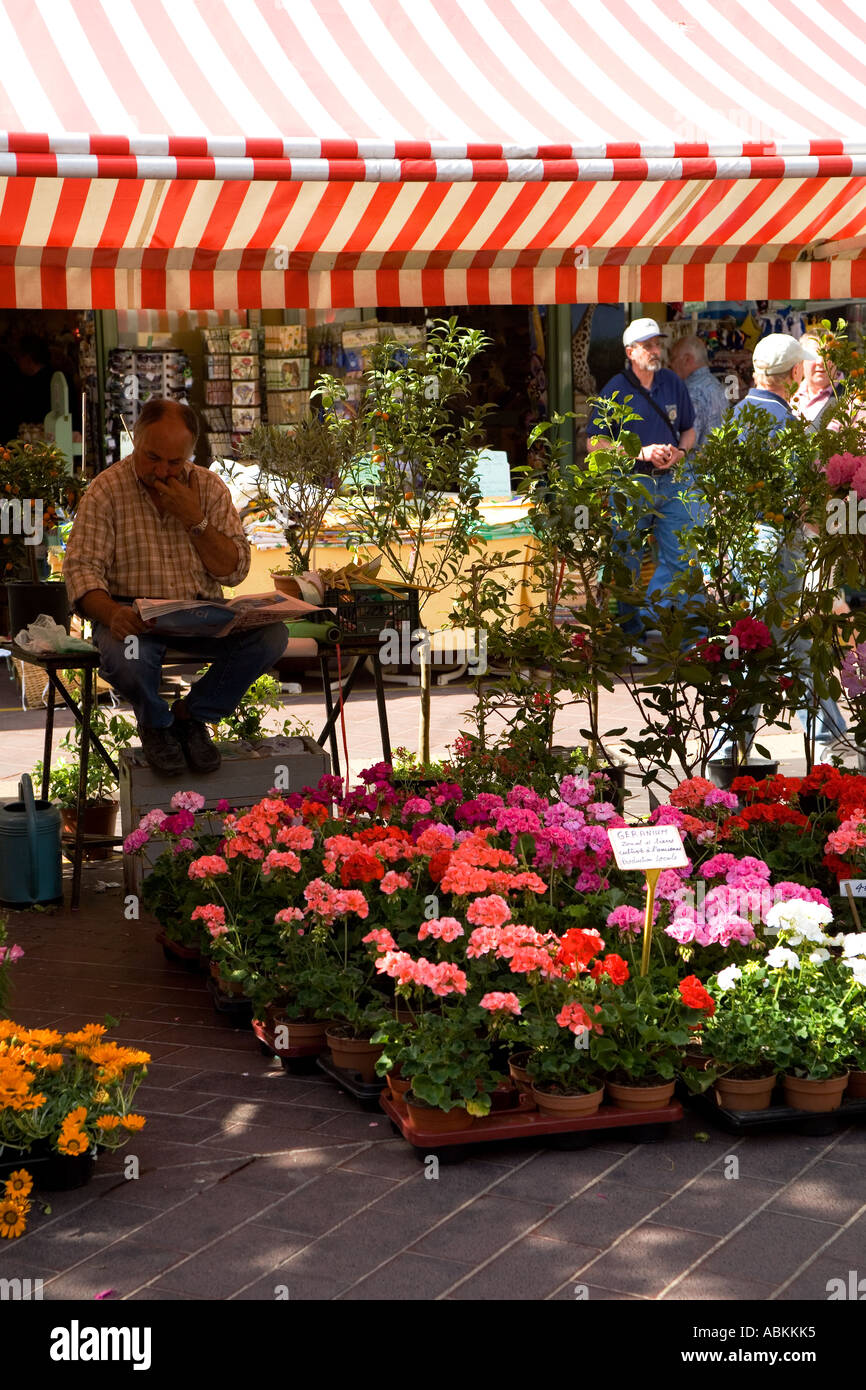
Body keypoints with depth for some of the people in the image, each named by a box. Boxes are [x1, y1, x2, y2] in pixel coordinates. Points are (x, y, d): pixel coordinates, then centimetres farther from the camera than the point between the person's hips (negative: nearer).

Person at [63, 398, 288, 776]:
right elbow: (82, 568, -10)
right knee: (127, 656, -39)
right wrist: (111, 613, -31)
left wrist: (195, 520, -13)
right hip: (132, 613, -3)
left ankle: (191, 714, 1)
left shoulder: (209, 487, 6)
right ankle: (156, 723, 1)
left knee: (271, 635, -24)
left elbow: (235, 571, 1)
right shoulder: (107, 490, -3)